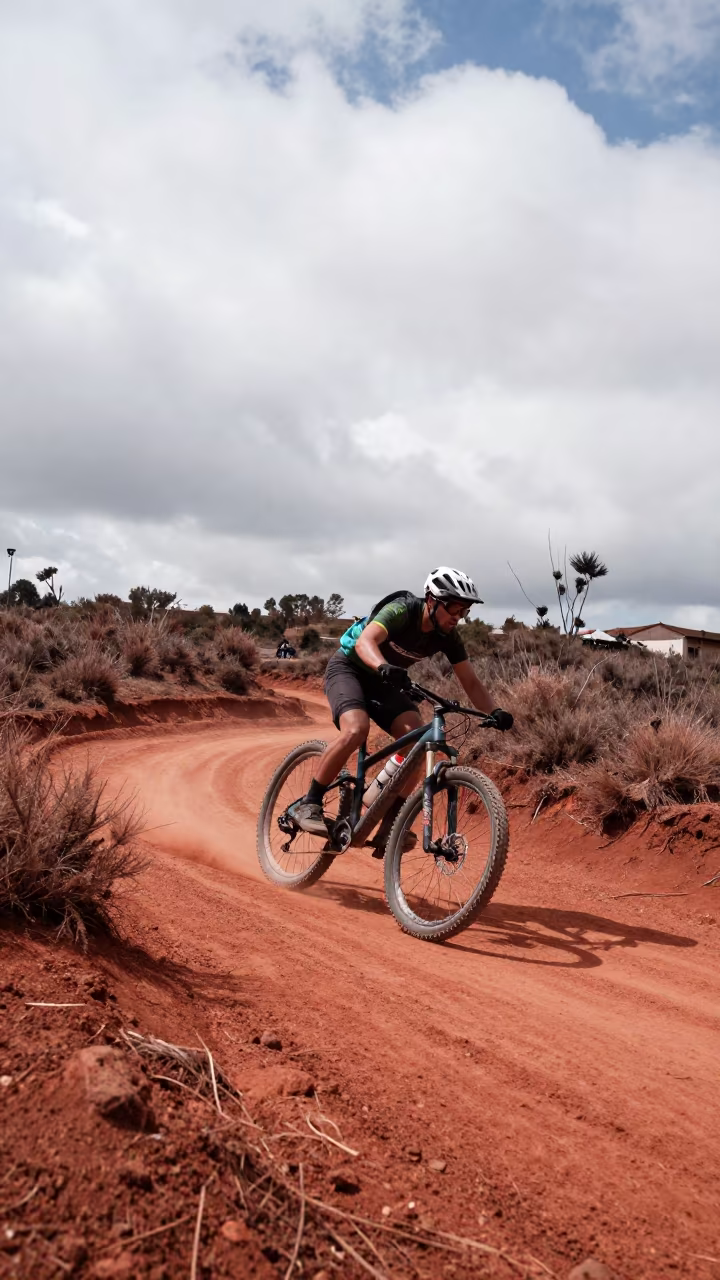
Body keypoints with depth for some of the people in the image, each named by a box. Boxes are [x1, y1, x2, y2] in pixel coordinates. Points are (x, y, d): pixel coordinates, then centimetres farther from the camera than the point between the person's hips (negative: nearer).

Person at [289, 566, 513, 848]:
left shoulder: (448, 637, -10)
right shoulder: (402, 611, -28)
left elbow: (471, 682, -7)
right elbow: (365, 641, -43)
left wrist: (494, 712, -24)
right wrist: (383, 667, -64)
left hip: (385, 682, 6)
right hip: (349, 668, -6)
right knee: (356, 730, -33)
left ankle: (389, 825, -9)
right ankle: (308, 804, -17)